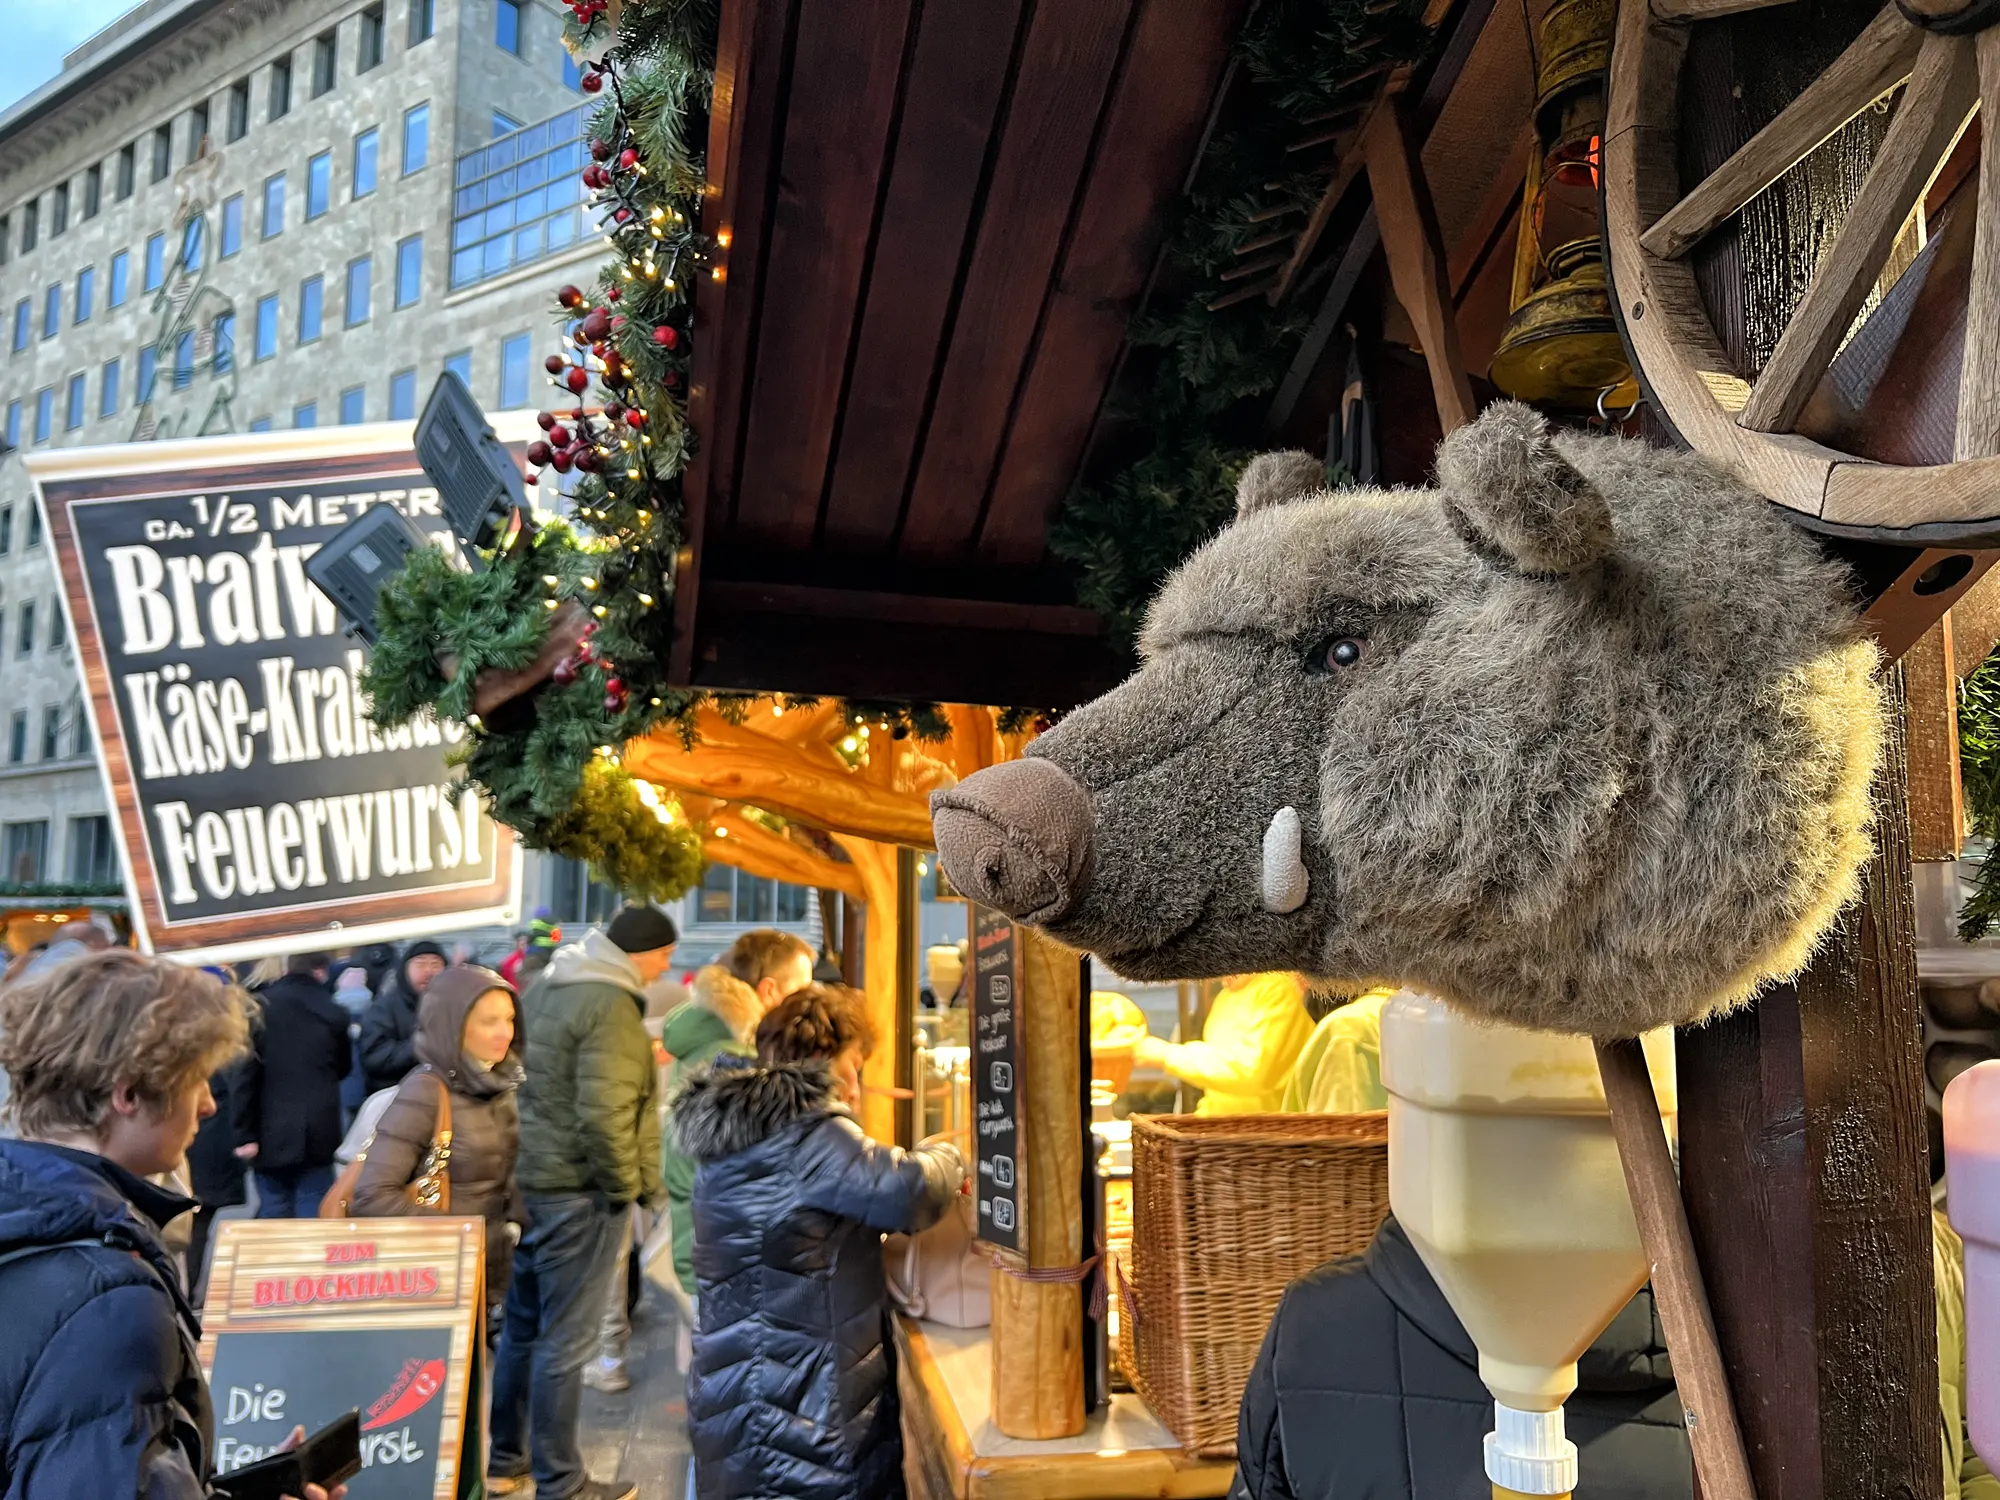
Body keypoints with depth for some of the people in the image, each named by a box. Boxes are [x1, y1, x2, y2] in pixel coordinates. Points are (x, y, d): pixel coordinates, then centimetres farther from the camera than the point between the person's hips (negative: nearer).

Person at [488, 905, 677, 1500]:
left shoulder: (543, 988, 9)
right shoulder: (611, 1005, -19)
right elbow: (603, 1113, -26)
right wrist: (626, 1184, -14)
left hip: (526, 1181, 9)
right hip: (578, 1192, -9)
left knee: (523, 1326, 20)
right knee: (565, 1340, 2)